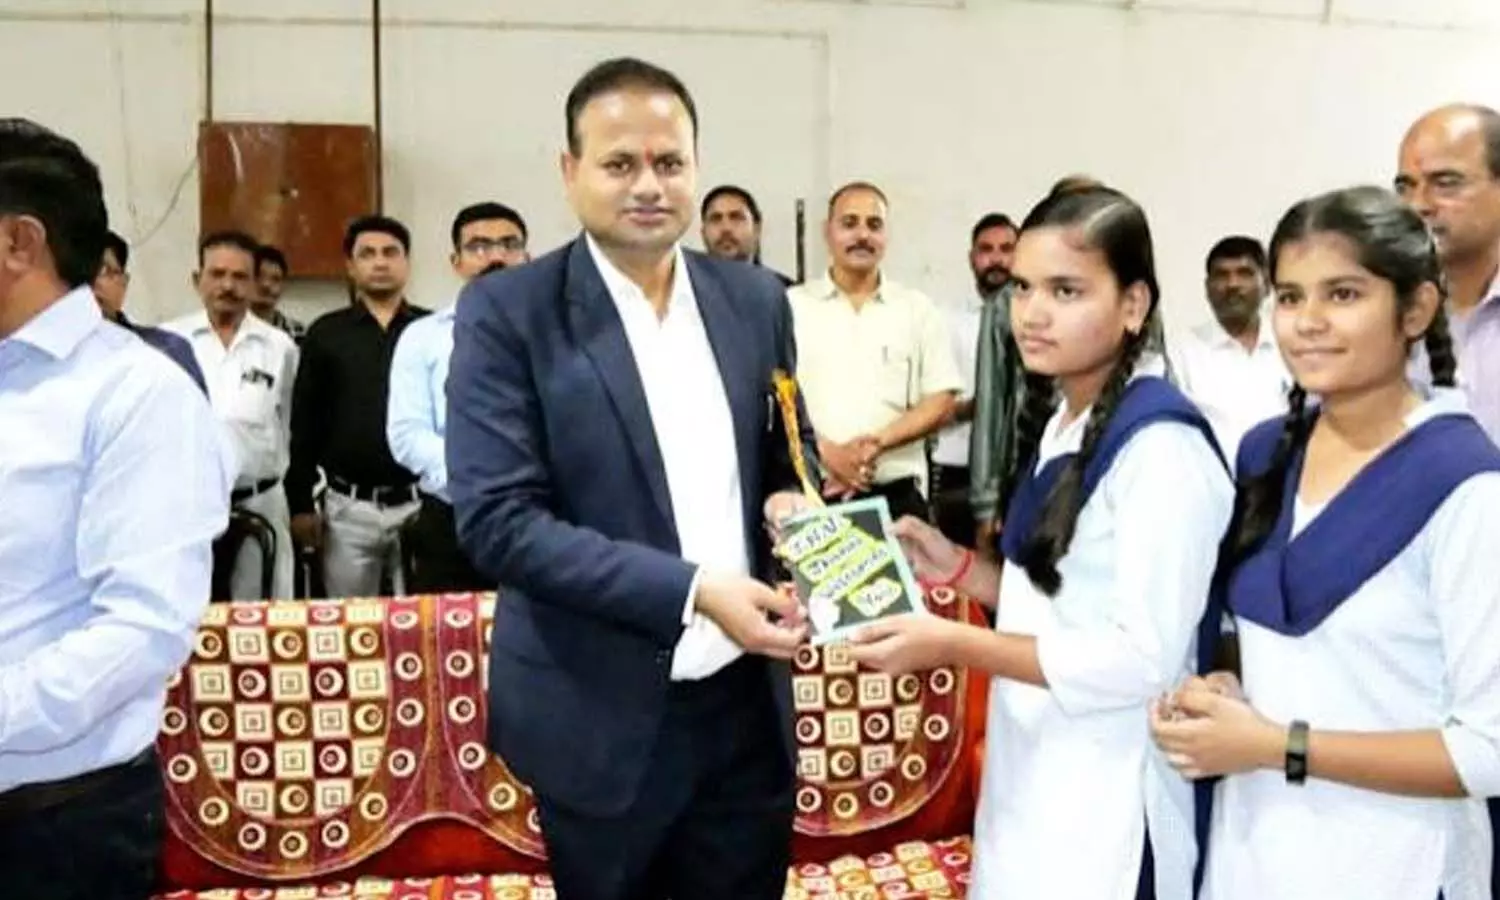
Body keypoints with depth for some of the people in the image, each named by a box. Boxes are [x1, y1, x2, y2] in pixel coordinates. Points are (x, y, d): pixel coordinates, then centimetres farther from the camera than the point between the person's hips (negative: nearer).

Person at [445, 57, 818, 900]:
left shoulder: (756, 299, 4)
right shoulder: (508, 312, -9)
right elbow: (498, 520, -16)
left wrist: (794, 499, -8)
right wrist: (692, 590, -23)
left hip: (746, 702, 4)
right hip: (603, 716, -3)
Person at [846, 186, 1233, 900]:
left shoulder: (1161, 444, -19)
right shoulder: (1062, 425, 8)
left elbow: (1143, 659, -22)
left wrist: (954, 645, -21)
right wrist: (959, 570, 1)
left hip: (1104, 801, -8)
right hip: (1033, 776, 8)